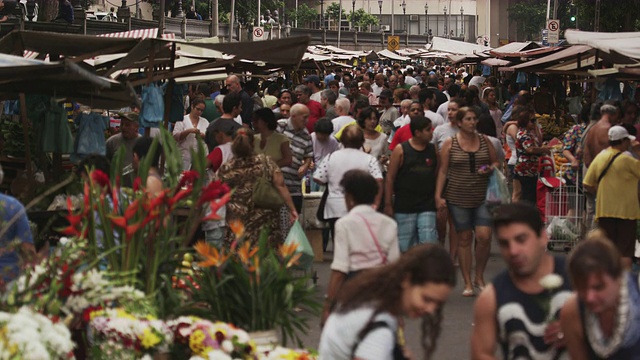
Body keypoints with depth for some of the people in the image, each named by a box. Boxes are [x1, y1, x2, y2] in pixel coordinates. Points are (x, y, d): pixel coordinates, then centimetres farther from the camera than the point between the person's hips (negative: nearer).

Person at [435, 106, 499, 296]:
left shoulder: (484, 140, 8)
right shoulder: (450, 143, 1)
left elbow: (496, 162, 16)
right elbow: (442, 171, 2)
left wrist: (490, 168, -7)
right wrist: (438, 196, -5)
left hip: (482, 197, 1)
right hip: (458, 197, -1)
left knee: (484, 236, -10)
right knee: (464, 238, 4)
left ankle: (479, 276, 10)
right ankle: (467, 283, 11)